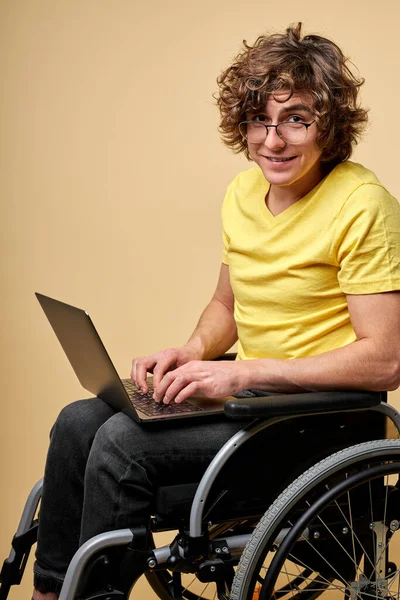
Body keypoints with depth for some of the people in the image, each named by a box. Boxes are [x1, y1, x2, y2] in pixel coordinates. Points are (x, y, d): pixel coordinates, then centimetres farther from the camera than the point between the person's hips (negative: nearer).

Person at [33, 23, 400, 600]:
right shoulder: (244, 191, 6)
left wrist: (245, 372, -22)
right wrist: (194, 351, -3)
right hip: (250, 388, 8)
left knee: (124, 441, -21)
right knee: (79, 421, -5)